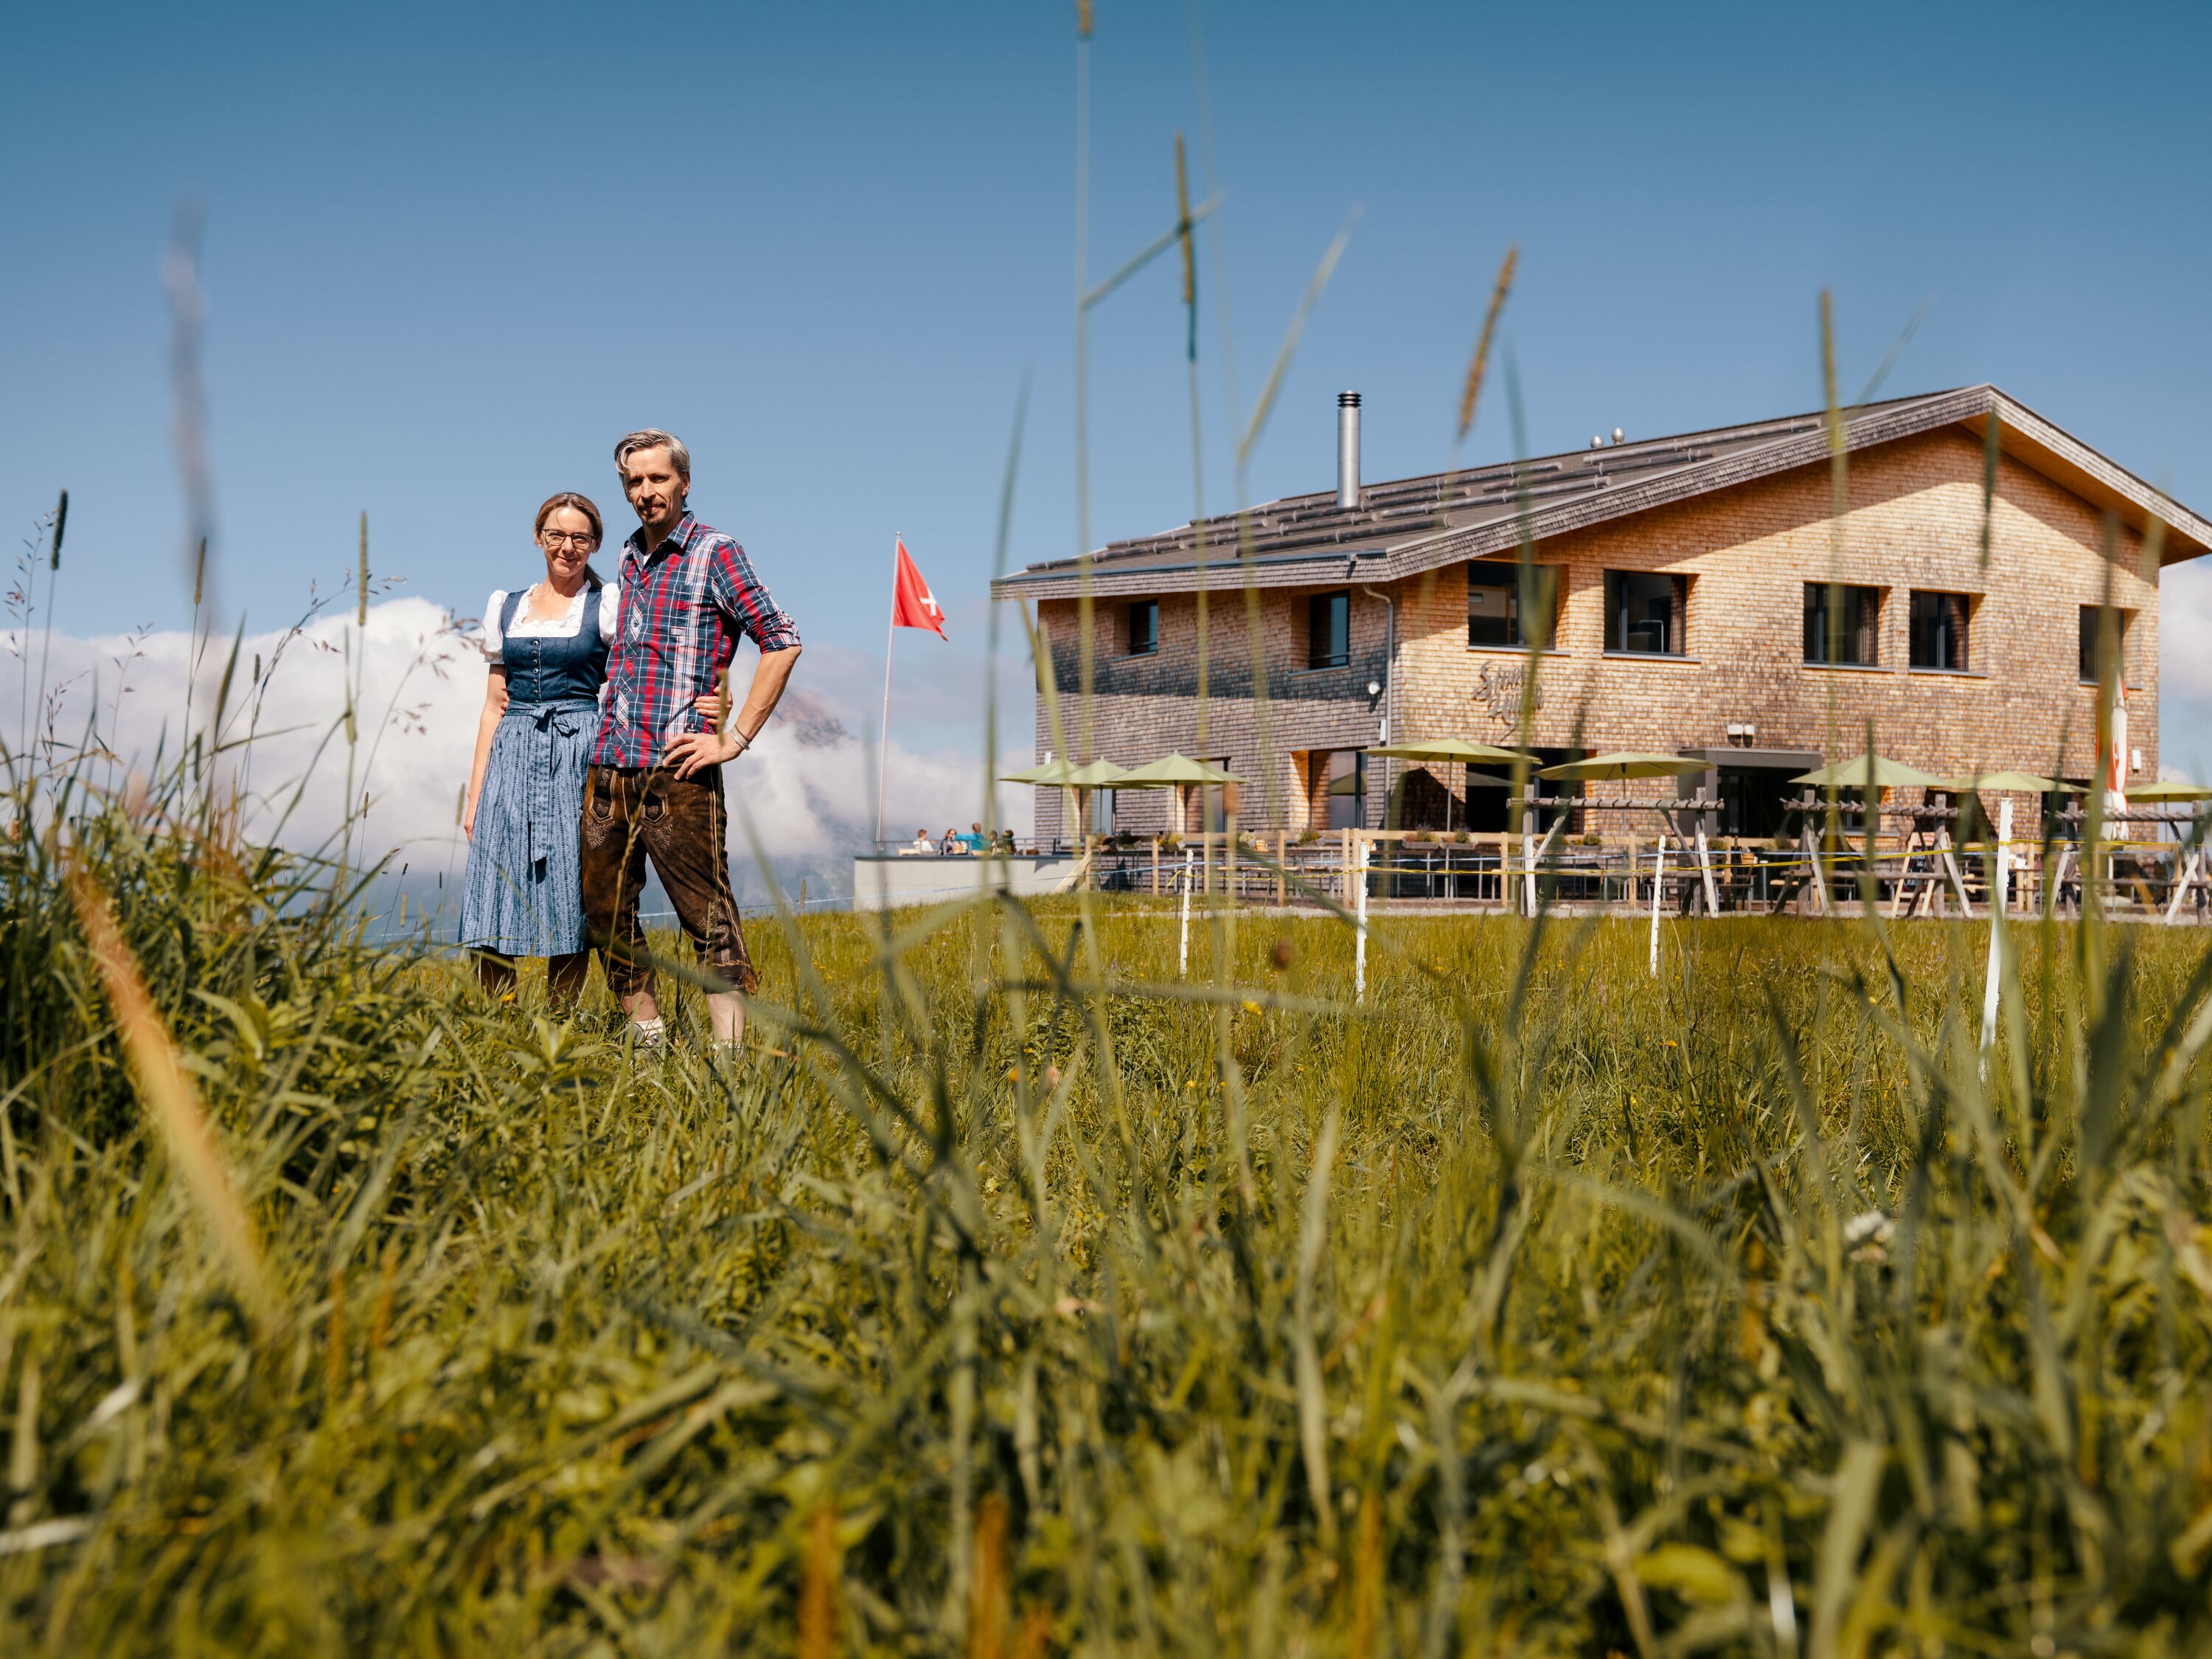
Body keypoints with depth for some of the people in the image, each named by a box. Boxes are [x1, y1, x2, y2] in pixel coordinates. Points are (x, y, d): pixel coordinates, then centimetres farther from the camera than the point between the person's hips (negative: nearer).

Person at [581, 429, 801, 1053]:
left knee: (707, 914, -8)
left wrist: (736, 739, -11)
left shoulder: (715, 554, -3)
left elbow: (782, 642, -9)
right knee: (606, 912, 9)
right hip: (608, 767, 7)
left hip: (675, 772, -7)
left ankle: (730, 1055, -11)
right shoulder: (629, 558, 18)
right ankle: (647, 1039, 21)